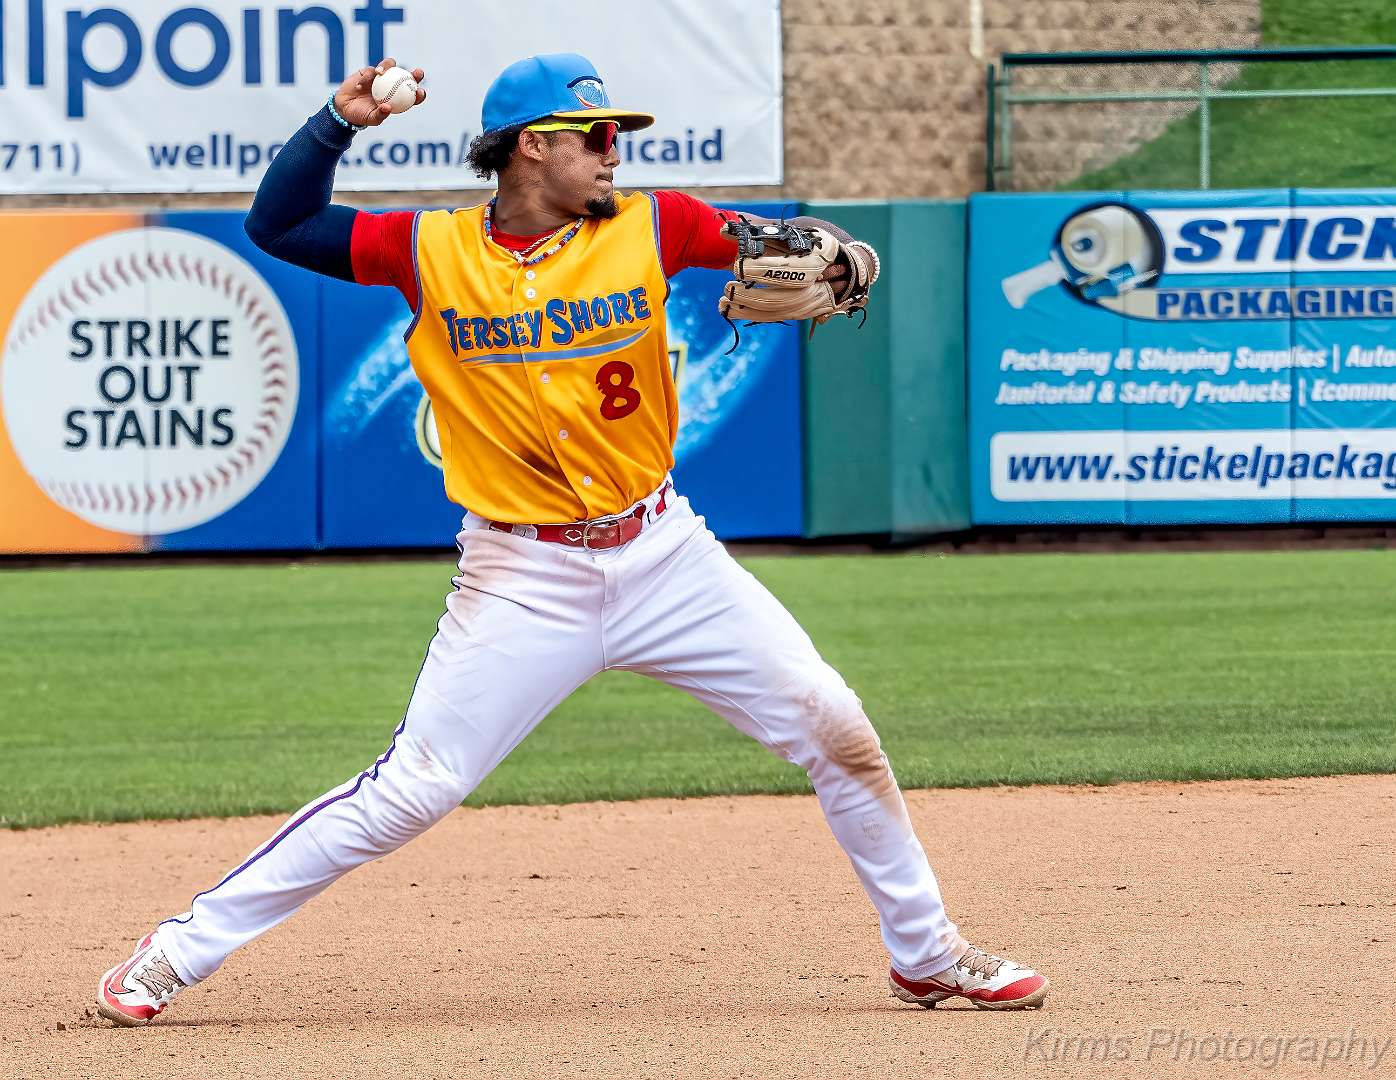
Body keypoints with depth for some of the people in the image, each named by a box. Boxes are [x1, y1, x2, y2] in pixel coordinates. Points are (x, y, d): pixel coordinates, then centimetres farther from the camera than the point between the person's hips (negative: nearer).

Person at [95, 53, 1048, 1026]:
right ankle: (176, 954, 0)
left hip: (664, 555, 3)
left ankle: (928, 954, 17)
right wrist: (340, 122, -13)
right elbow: (277, 225, -1)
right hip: (524, 576, -3)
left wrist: (838, 259, -22)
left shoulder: (647, 229, 0)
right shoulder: (432, 252, -3)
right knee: (410, 791, -9)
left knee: (833, 727, -1)